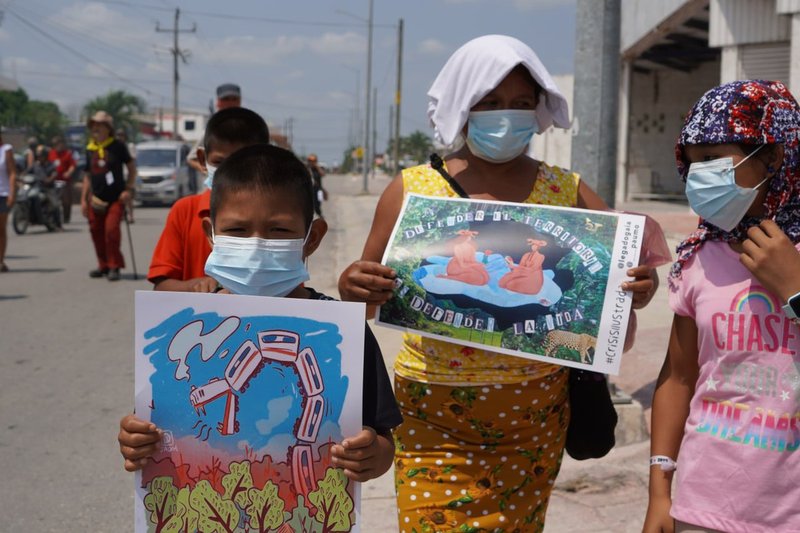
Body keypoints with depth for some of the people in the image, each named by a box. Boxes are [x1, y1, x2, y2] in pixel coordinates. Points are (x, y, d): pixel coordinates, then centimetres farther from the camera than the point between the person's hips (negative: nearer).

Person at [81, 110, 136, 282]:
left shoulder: (117, 146, -2)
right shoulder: (90, 149, 10)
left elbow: (132, 167, 3)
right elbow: (87, 176, 17)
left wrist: (128, 189, -7)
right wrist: (84, 199, 13)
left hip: (116, 198, -5)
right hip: (97, 199, 5)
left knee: (111, 229, -16)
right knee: (96, 231, 5)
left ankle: (114, 266, -6)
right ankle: (104, 265, 21)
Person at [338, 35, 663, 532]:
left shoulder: (567, 192, 1)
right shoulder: (411, 189, -1)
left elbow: (625, 263, 2)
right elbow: (368, 295, 1)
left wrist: (641, 286, -20)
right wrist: (352, 287, -21)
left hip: (534, 415, 2)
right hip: (433, 415, -1)